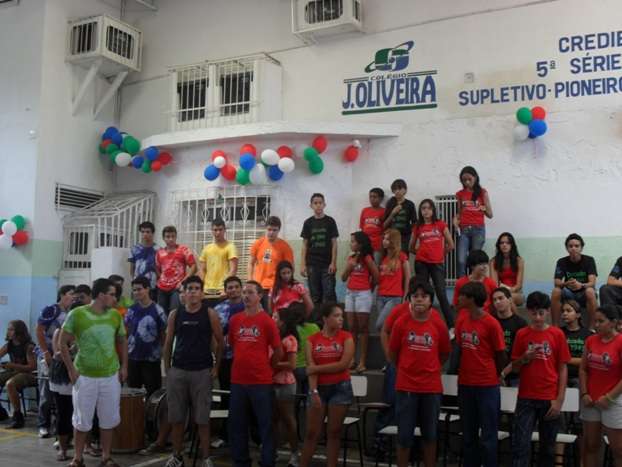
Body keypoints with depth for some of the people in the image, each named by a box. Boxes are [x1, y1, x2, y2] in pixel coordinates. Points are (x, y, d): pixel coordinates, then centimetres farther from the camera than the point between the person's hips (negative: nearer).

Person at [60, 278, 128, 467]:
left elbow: (122, 341, 13)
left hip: (111, 376, 3)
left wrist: (124, 366, 6)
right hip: (84, 376, -3)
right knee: (82, 420, 8)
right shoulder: (76, 314, -10)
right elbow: (63, 343, -4)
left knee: (108, 420, 10)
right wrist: (71, 369, -7)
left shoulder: (115, 315, 2)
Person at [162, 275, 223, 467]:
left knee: (202, 418, 2)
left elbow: (220, 341, 1)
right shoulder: (175, 314, 3)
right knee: (176, 417, 9)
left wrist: (216, 367, -3)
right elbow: (168, 343, 9)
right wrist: (167, 368, 5)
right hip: (177, 371, 2)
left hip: (202, 372, -2)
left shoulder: (209, 314, -4)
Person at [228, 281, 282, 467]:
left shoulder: (267, 321, -6)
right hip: (237, 380, 4)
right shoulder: (234, 320, 6)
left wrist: (264, 368, 6)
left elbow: (278, 352, -1)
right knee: (237, 424, 11)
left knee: (265, 425, 3)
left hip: (261, 382, -4)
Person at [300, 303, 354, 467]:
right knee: (312, 432, 5)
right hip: (319, 388, 1)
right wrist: (314, 392, -16)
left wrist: (317, 368, -10)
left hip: (340, 388, -1)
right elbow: (311, 368, -5)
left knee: (334, 431, 5)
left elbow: (343, 364, -12)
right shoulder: (313, 340, 2)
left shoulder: (346, 337, -1)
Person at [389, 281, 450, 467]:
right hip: (406, 386, -1)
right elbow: (393, 353, 5)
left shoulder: (439, 326, -4)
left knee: (430, 434, 13)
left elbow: (444, 354, 11)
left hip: (432, 387, 1)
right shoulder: (401, 323, -7)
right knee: (404, 435, 5)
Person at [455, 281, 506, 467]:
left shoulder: (492, 324, -13)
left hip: (487, 386, -5)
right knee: (468, 434, 14)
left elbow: (501, 355, -4)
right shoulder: (461, 320, 4)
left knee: (487, 436, 3)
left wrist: (492, 376, 8)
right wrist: (467, 372, 11)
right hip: (465, 385, 5)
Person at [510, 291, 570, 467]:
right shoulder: (521, 334, 2)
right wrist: (525, 358, -13)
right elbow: (514, 367, 8)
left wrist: (559, 400, -6)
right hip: (526, 398, 0)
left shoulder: (557, 334, -1)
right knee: (520, 445, -5)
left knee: (548, 447, 10)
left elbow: (562, 369, 0)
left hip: (550, 399, 0)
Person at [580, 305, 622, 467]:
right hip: (591, 400, 5)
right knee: (590, 445, 11)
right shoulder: (590, 340, 5)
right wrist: (584, 394, -2)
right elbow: (583, 369, 8)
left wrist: (609, 397, -15)